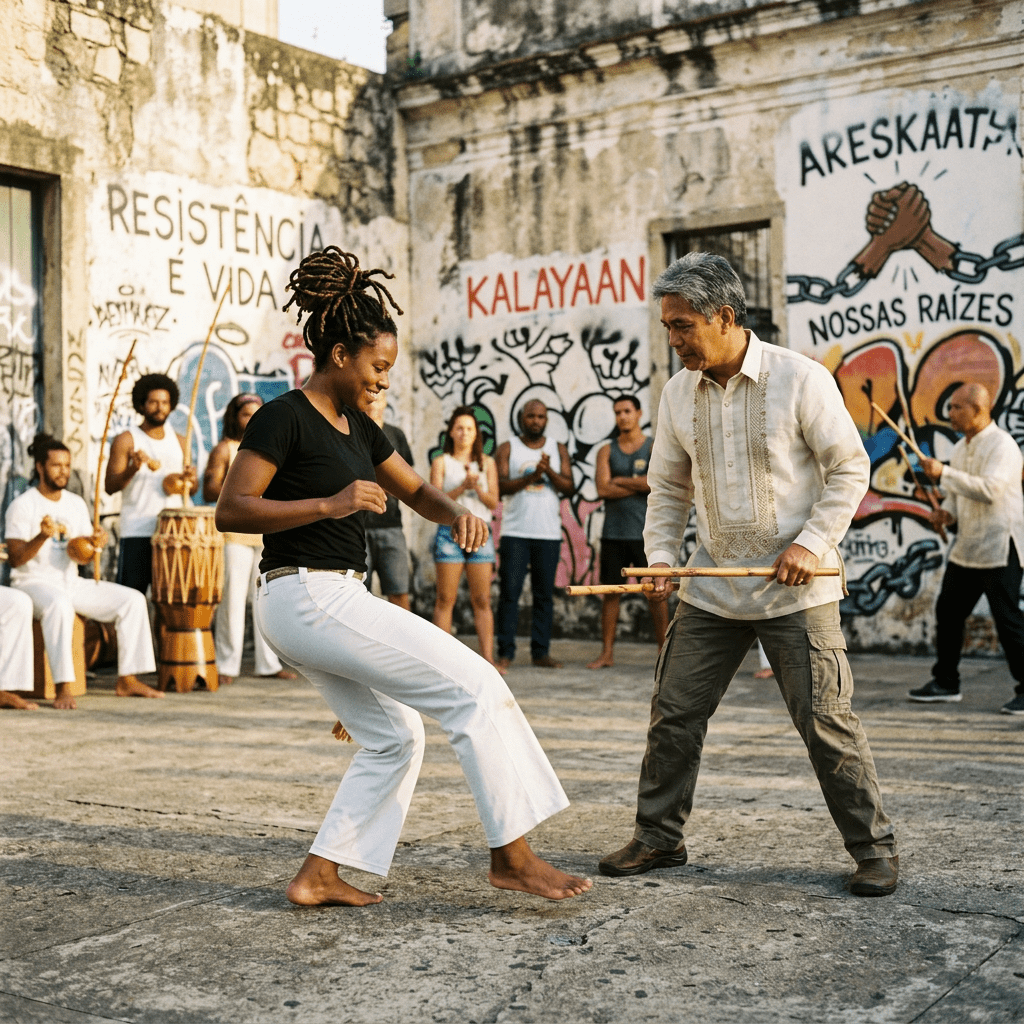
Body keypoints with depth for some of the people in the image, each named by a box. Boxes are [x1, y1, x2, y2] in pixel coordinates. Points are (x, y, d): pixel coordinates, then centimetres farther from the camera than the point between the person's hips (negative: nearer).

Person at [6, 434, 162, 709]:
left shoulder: (76, 503, 12)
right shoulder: (22, 505, -7)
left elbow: (82, 557, 12)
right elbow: (15, 559, -13)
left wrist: (95, 543, -10)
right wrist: (42, 537, -30)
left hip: (72, 582, 7)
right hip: (33, 581, -6)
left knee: (133, 600, -9)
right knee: (59, 604, -41)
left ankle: (127, 680, -8)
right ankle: (63, 689, -39)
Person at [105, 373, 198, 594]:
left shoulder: (179, 441, 15)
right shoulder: (126, 441, 1)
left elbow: (193, 490, 19)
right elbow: (110, 486, -6)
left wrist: (190, 480, -4)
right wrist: (133, 468, -23)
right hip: (136, 534, -4)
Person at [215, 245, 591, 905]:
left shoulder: (357, 426, 14)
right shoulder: (286, 417, -11)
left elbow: (417, 491, 21)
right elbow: (231, 510, -17)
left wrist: (457, 513, -2)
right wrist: (330, 504, -23)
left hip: (334, 601, 10)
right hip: (308, 596, -10)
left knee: (394, 737, 16)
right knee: (475, 687, -10)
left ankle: (318, 875, 17)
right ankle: (510, 854, -6)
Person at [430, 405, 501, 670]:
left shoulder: (487, 463, 12)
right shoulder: (441, 462, 6)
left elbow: (493, 502, 6)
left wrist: (478, 488, -13)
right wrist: (462, 487, -16)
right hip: (450, 531, -2)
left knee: (482, 600, 0)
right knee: (445, 599, -2)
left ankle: (488, 658, 1)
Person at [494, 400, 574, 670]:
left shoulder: (558, 450, 12)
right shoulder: (507, 449, 7)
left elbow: (568, 488, 2)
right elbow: (500, 486, -6)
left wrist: (549, 471, -15)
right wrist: (531, 476, -16)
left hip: (549, 533, 2)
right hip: (515, 533, -2)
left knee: (545, 595, 3)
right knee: (509, 592, -5)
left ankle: (541, 652, 9)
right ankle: (505, 653, 0)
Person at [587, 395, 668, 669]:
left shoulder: (655, 447, 4)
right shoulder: (607, 451, 11)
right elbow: (603, 489, -3)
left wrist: (620, 481, -4)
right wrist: (639, 485, -7)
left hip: (647, 532, -2)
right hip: (613, 532, 3)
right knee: (610, 591, 4)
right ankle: (607, 652, 10)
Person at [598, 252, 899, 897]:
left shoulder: (801, 379, -10)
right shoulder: (679, 393, 5)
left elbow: (850, 469, -6)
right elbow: (668, 487, 15)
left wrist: (810, 543, -16)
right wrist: (660, 555, 1)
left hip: (797, 588, -5)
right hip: (712, 590, 5)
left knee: (825, 721, -3)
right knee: (674, 713, 5)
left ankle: (875, 849, 13)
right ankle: (659, 837, 20)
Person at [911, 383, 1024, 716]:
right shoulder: (961, 448, 13)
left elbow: (989, 489, -27)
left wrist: (943, 473, -24)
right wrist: (946, 512, 1)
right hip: (966, 547, 9)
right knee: (948, 612, 10)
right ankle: (946, 682, 22)